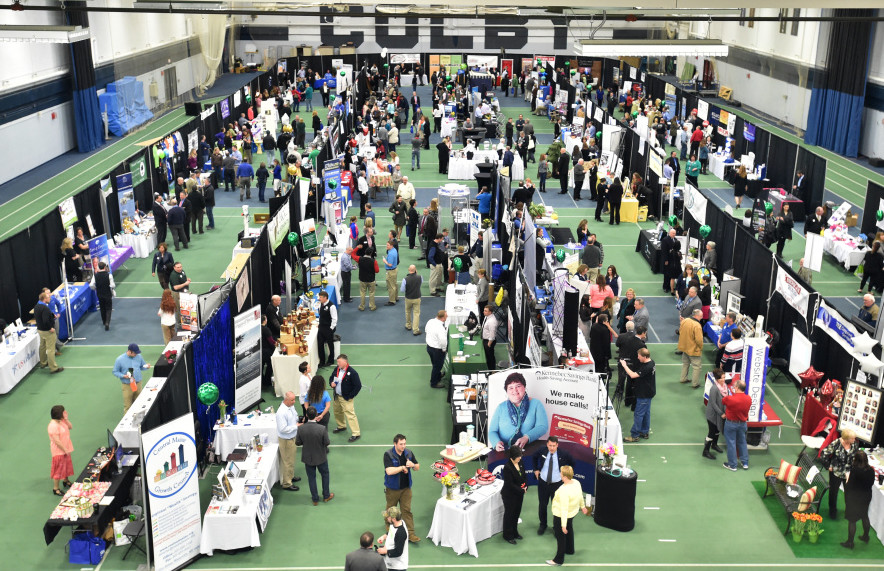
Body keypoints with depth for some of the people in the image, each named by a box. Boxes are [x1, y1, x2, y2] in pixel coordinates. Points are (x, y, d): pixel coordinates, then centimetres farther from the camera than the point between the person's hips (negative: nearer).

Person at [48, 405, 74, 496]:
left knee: (67, 465, 26)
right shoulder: (53, 426, -28)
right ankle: (55, 489, 15)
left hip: (66, 449, 9)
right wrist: (65, 450, -21)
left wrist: (66, 418, -8)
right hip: (59, 451, -9)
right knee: (59, 469, 2)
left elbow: (70, 427, 8)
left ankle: (66, 481, 48)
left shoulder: (61, 421, -1)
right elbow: (57, 441, -27)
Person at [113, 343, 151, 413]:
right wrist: (123, 376, -20)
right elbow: (115, 372, -3)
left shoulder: (139, 357, 1)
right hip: (127, 386, -4)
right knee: (128, 406, -2)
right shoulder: (120, 359, -10)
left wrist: (146, 366, -9)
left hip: (138, 384, 4)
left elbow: (142, 367, 15)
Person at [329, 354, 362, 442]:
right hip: (337, 397, 8)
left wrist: (351, 396, -16)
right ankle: (341, 426, 49)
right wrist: (331, 383, -6)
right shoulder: (336, 369, 0)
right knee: (337, 412, 24)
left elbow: (358, 386, -19)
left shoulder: (352, 372, -22)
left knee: (350, 414, -8)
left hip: (347, 398, -8)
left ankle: (356, 434, -2)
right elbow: (331, 378, 18)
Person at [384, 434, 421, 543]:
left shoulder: (409, 453, -1)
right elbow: (389, 471, -27)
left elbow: (417, 468, 9)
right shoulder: (388, 455, -16)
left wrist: (412, 465, -15)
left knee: (407, 510, 0)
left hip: (406, 488, 3)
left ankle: (410, 533, 0)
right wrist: (403, 467, -18)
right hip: (392, 488, -3)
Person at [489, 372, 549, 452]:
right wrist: (497, 443, -14)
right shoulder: (501, 407, 14)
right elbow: (492, 431, 9)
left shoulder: (536, 404, 9)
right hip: (504, 451, 3)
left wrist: (526, 438, -20)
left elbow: (543, 426, -2)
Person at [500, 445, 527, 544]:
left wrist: (525, 486, -5)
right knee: (509, 514, 8)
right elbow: (509, 484, -23)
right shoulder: (507, 467, -25)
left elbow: (523, 476, 11)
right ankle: (508, 536, 23)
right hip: (509, 495, -7)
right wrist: (521, 490, -18)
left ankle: (514, 533, 37)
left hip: (519, 493, 7)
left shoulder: (520, 463, -2)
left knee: (516, 513, 19)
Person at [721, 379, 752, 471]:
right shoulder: (748, 399, -10)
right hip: (743, 423, 5)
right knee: (742, 442, 20)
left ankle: (732, 465, 17)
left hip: (731, 423, -5)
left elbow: (722, 400, -8)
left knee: (731, 443, 8)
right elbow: (742, 408, 3)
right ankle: (745, 463, 29)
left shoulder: (730, 399, -28)